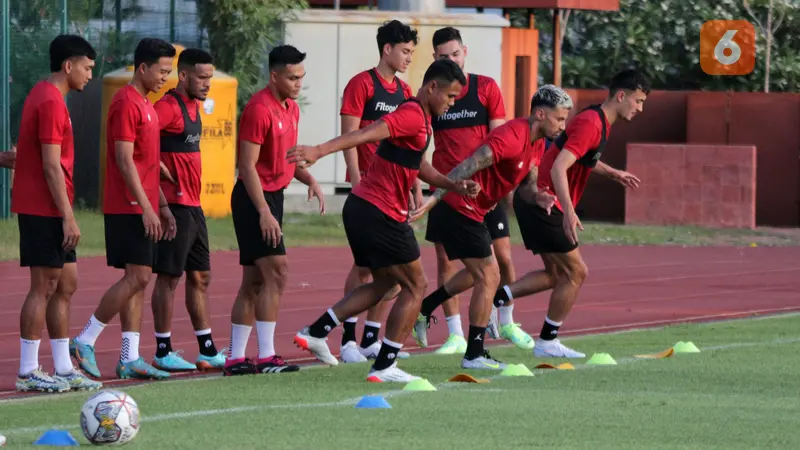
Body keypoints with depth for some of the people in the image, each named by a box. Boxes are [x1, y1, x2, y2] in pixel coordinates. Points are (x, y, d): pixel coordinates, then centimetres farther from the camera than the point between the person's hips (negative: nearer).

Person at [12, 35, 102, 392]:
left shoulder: (45, 96, 16)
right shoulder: (51, 102, -16)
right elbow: (51, 166, -19)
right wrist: (68, 217, -19)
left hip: (48, 212, 10)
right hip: (45, 210, -10)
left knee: (66, 285, 11)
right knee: (45, 287, -6)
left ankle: (63, 368, 14)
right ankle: (28, 372, -3)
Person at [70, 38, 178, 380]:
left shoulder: (145, 105, 18)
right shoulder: (127, 104, -13)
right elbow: (125, 160, -18)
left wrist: (163, 206, 20)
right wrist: (146, 208, -20)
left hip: (144, 208, 10)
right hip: (129, 208, -10)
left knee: (139, 280, 7)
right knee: (137, 277, -12)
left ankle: (130, 359, 8)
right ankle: (85, 342, -5)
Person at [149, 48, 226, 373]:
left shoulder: (193, 106, 15)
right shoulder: (169, 106, -14)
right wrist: (159, 167, -20)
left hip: (193, 205, 10)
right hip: (174, 205, -10)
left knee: (200, 277, 12)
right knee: (169, 277, -4)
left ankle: (207, 351, 17)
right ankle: (163, 351, 1)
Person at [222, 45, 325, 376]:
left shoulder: (291, 109, 12)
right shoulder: (260, 109, -16)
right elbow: (247, 166, -19)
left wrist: (309, 179, 5)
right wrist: (264, 212, -24)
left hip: (272, 197, 9)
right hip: (254, 199, -9)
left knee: (254, 281, 10)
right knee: (275, 273, -15)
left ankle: (236, 359, 13)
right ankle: (266, 357, -16)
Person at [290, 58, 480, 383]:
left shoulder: (419, 117, 18)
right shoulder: (412, 116, -15)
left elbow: (419, 166, 27)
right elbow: (367, 134, -29)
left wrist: (455, 185, 13)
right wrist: (319, 151, -41)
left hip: (361, 209, 10)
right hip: (380, 214, -10)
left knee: (383, 283, 21)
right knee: (415, 286, 0)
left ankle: (316, 332, 16)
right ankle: (384, 366, 1)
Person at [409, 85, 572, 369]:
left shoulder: (537, 143, 8)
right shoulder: (513, 137, -24)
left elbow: (528, 183, 12)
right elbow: (468, 166, -30)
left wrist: (537, 197, -12)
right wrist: (433, 199, -36)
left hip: (470, 211, 10)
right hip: (459, 210, -10)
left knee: (479, 273, 26)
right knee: (489, 278, -5)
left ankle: (423, 309, 34)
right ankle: (474, 355, 0)